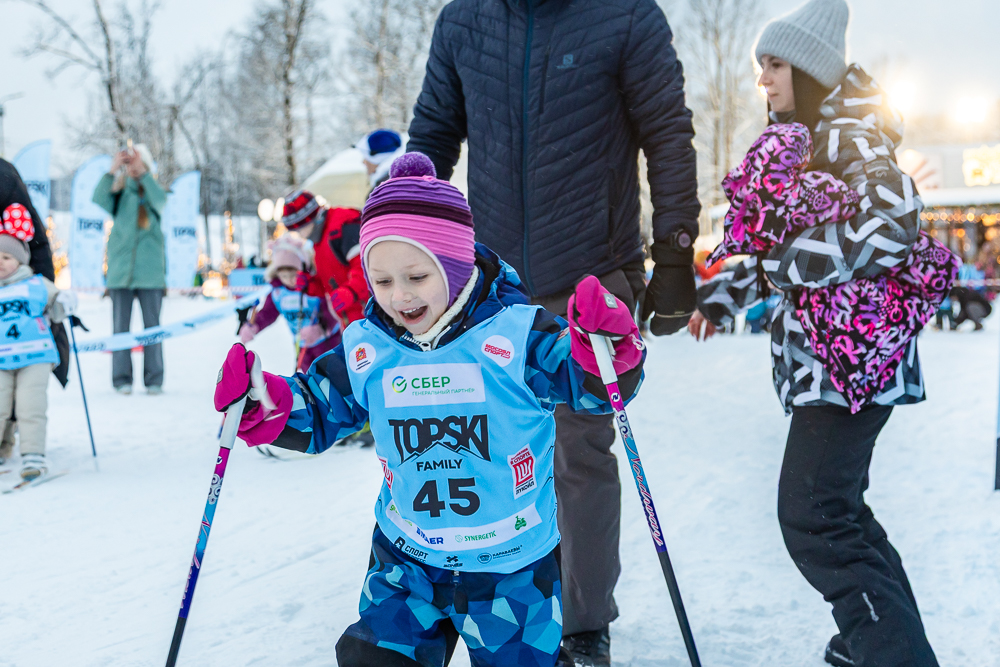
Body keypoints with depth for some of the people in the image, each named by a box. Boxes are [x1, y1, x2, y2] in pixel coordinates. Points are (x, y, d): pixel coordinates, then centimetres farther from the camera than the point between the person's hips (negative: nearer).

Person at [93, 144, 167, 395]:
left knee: (152, 325, 1)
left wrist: (143, 174, -19)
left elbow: (160, 200, -11)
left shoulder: (152, 194, 11)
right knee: (121, 326, 0)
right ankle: (121, 379, 3)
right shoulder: (120, 193, 10)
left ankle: (154, 380, 5)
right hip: (121, 268, 0)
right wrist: (112, 170, -19)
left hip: (150, 269, 0)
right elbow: (99, 199, -9)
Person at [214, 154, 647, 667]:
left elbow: (590, 386, -14)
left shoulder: (516, 334, -15)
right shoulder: (365, 348, -4)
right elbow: (316, 415, 5)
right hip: (408, 564, 3)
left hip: (513, 566, -2)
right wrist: (263, 404, -14)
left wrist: (609, 347, -35)